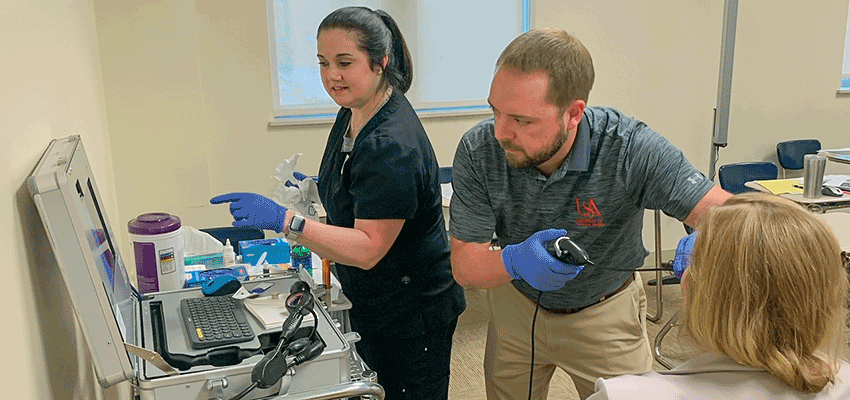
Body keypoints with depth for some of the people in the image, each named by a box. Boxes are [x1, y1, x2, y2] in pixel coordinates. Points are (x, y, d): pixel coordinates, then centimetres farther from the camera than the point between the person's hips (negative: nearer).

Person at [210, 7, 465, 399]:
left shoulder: (392, 146, -29)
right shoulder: (352, 113, 2)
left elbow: (368, 249, -31)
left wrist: (286, 220, -37)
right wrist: (317, 190, 1)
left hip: (413, 312, -9)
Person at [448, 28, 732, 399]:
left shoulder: (628, 148, -31)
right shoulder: (478, 150, -25)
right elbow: (464, 265, -22)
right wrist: (514, 261, -44)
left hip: (606, 315, -1)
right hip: (515, 306, 2)